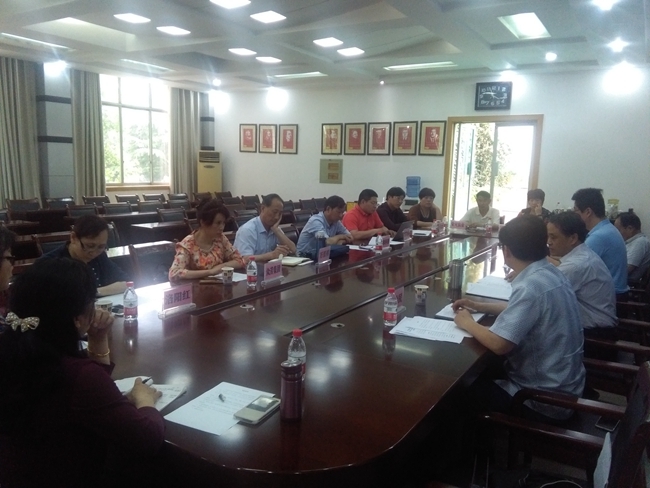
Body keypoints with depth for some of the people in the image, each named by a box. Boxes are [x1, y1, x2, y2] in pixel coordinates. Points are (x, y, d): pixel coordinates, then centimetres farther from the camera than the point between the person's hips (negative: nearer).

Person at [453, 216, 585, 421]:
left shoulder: (531, 286, -28)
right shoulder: (550, 273, 1)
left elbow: (499, 344, -31)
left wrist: (467, 323, -12)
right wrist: (478, 306, 14)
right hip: (561, 385, 9)